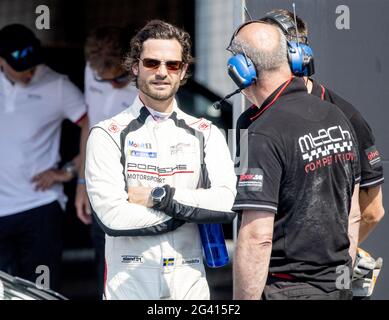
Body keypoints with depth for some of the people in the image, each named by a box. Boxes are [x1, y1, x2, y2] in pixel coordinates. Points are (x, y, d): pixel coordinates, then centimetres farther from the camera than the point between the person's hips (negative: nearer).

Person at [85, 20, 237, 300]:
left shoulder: (206, 134, 7)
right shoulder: (108, 135, -1)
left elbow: (227, 204, -8)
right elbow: (112, 216, -14)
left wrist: (158, 196, -13)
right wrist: (192, 207, -8)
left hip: (191, 286, 2)